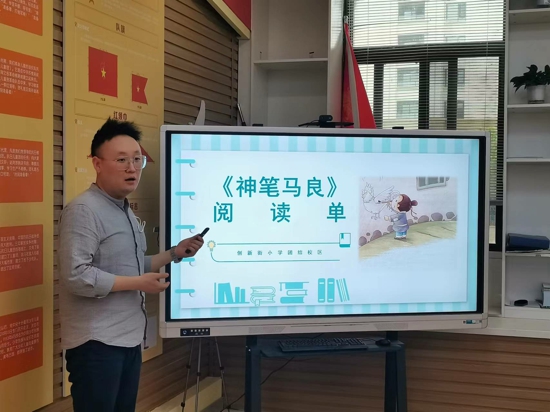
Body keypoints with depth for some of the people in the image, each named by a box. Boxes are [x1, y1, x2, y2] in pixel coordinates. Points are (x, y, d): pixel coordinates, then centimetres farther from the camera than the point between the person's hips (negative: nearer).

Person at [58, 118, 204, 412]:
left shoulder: (125, 212, 16)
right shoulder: (84, 210, -16)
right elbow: (76, 276, -25)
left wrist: (175, 253, 12)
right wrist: (139, 284, -19)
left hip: (128, 339, 9)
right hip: (96, 343, -9)